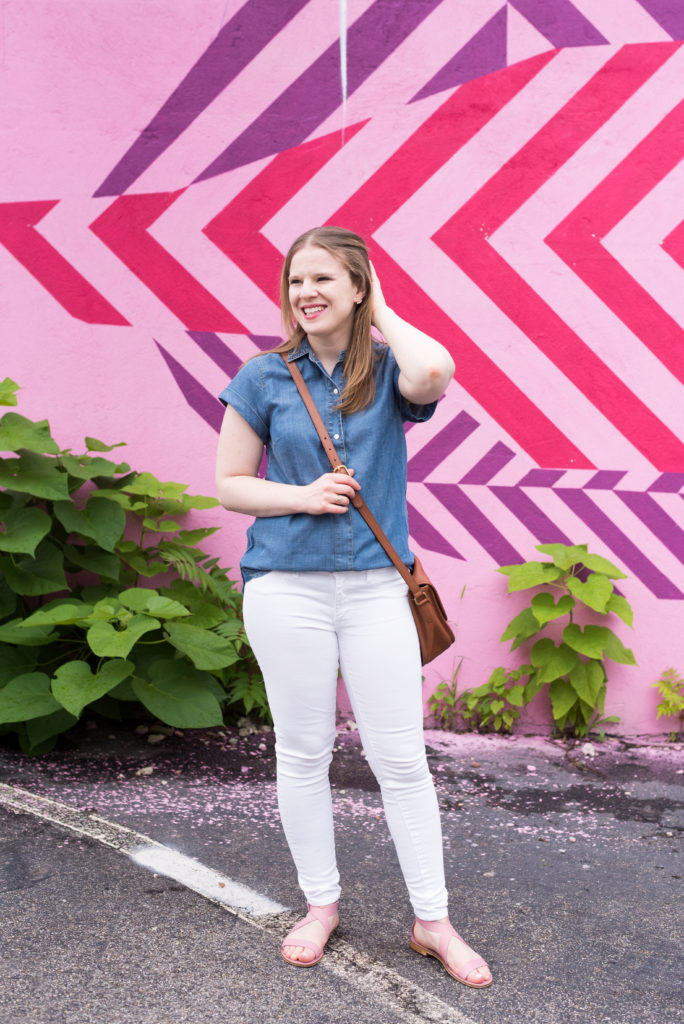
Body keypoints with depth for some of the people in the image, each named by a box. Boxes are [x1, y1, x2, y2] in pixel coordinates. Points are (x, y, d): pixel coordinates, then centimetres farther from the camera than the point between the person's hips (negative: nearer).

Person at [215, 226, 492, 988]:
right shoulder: (264, 377, 3)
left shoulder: (387, 371, 2)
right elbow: (228, 483, 5)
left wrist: (382, 316, -6)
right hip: (286, 588, 1)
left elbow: (435, 371, -23)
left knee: (401, 758, 4)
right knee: (303, 753, 10)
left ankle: (432, 922, 20)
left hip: (376, 587, 0)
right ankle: (320, 904, 30)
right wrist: (303, 497, -12)